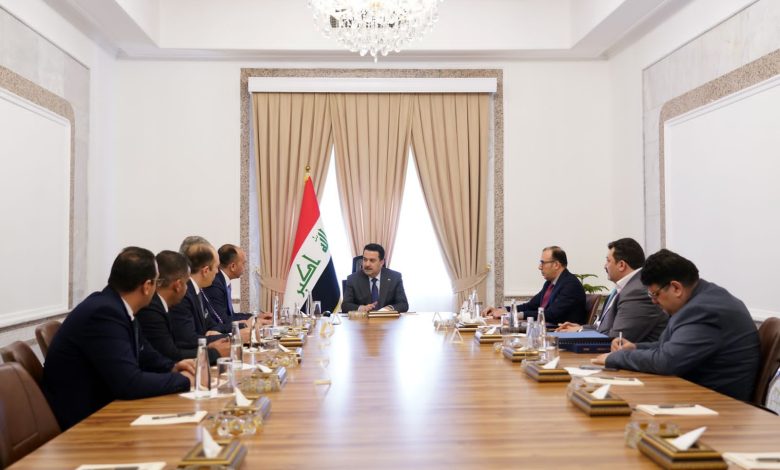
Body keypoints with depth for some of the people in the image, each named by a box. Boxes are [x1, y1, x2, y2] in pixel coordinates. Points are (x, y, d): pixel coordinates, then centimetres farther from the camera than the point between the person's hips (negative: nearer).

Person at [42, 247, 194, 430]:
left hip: (101, 404, 8)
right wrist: (183, 379, -16)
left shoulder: (112, 305, 2)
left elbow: (143, 354, 16)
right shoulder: (104, 313, -24)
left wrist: (173, 367, -1)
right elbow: (130, 383, -29)